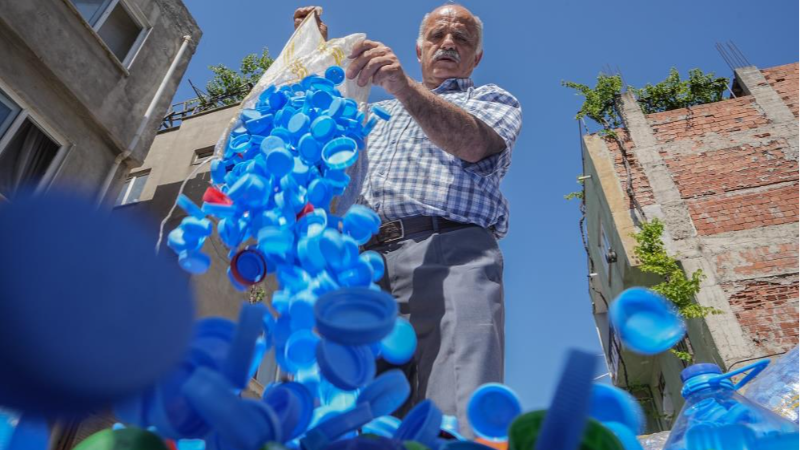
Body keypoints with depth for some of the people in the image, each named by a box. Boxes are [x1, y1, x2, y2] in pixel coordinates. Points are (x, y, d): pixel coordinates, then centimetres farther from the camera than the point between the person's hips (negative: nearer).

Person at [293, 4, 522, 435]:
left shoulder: (492, 99, 22)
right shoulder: (383, 112, 36)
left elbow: (473, 144, -1)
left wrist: (403, 86, -14)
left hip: (450, 255, -4)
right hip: (368, 262, 4)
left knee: (457, 417, -23)